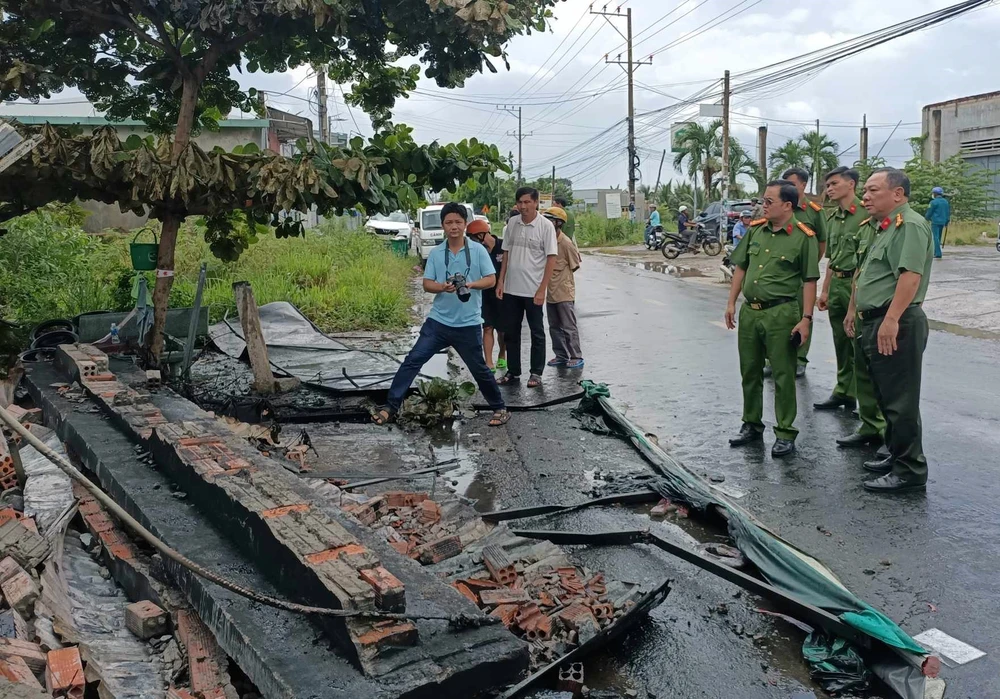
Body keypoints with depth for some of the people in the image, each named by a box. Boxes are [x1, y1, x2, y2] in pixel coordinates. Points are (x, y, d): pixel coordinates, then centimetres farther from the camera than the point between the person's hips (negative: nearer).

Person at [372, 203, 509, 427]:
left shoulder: (478, 250, -3)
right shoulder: (435, 253, 3)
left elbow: (491, 280, -4)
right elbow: (427, 284, 1)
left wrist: (470, 284, -23)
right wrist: (442, 287, -21)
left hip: (468, 324, -2)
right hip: (438, 321, 2)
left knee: (479, 369, 8)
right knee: (412, 360, -4)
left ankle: (500, 408, 27)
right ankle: (391, 407, 2)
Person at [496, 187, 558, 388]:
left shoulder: (546, 226, -9)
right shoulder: (512, 223, 4)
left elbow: (551, 259, -10)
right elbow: (506, 253, 12)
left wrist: (542, 290, -15)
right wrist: (500, 281, 5)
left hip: (533, 290, -5)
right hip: (511, 289, 5)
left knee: (537, 333, 7)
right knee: (510, 332, 11)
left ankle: (536, 373, 16)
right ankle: (513, 371, 23)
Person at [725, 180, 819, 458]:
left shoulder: (803, 236, -9)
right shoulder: (755, 230, 8)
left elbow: (809, 281, -9)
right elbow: (740, 267, 14)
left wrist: (806, 318, -13)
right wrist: (732, 303, 10)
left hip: (781, 313, -6)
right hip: (749, 311, 6)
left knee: (783, 375, 2)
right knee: (749, 371, 14)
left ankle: (785, 434, 12)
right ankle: (752, 425, 29)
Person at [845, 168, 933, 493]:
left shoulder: (910, 225, -14)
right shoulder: (887, 227, 20)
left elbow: (911, 274, -25)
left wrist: (891, 320, -30)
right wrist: (855, 311, 25)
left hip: (896, 326, -11)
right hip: (877, 323, 11)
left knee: (901, 401, -5)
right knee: (887, 397, 18)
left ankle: (909, 471, 2)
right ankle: (896, 456, 29)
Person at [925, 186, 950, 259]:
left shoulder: (934, 202, -10)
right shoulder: (946, 202, 12)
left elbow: (929, 212, -4)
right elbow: (948, 213, 15)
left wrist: (926, 218, 16)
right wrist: (946, 222, 21)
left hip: (935, 222, -7)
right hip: (942, 222, 7)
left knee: (935, 237, -7)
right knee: (938, 237, 15)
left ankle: (938, 254, -14)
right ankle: (936, 253, 21)